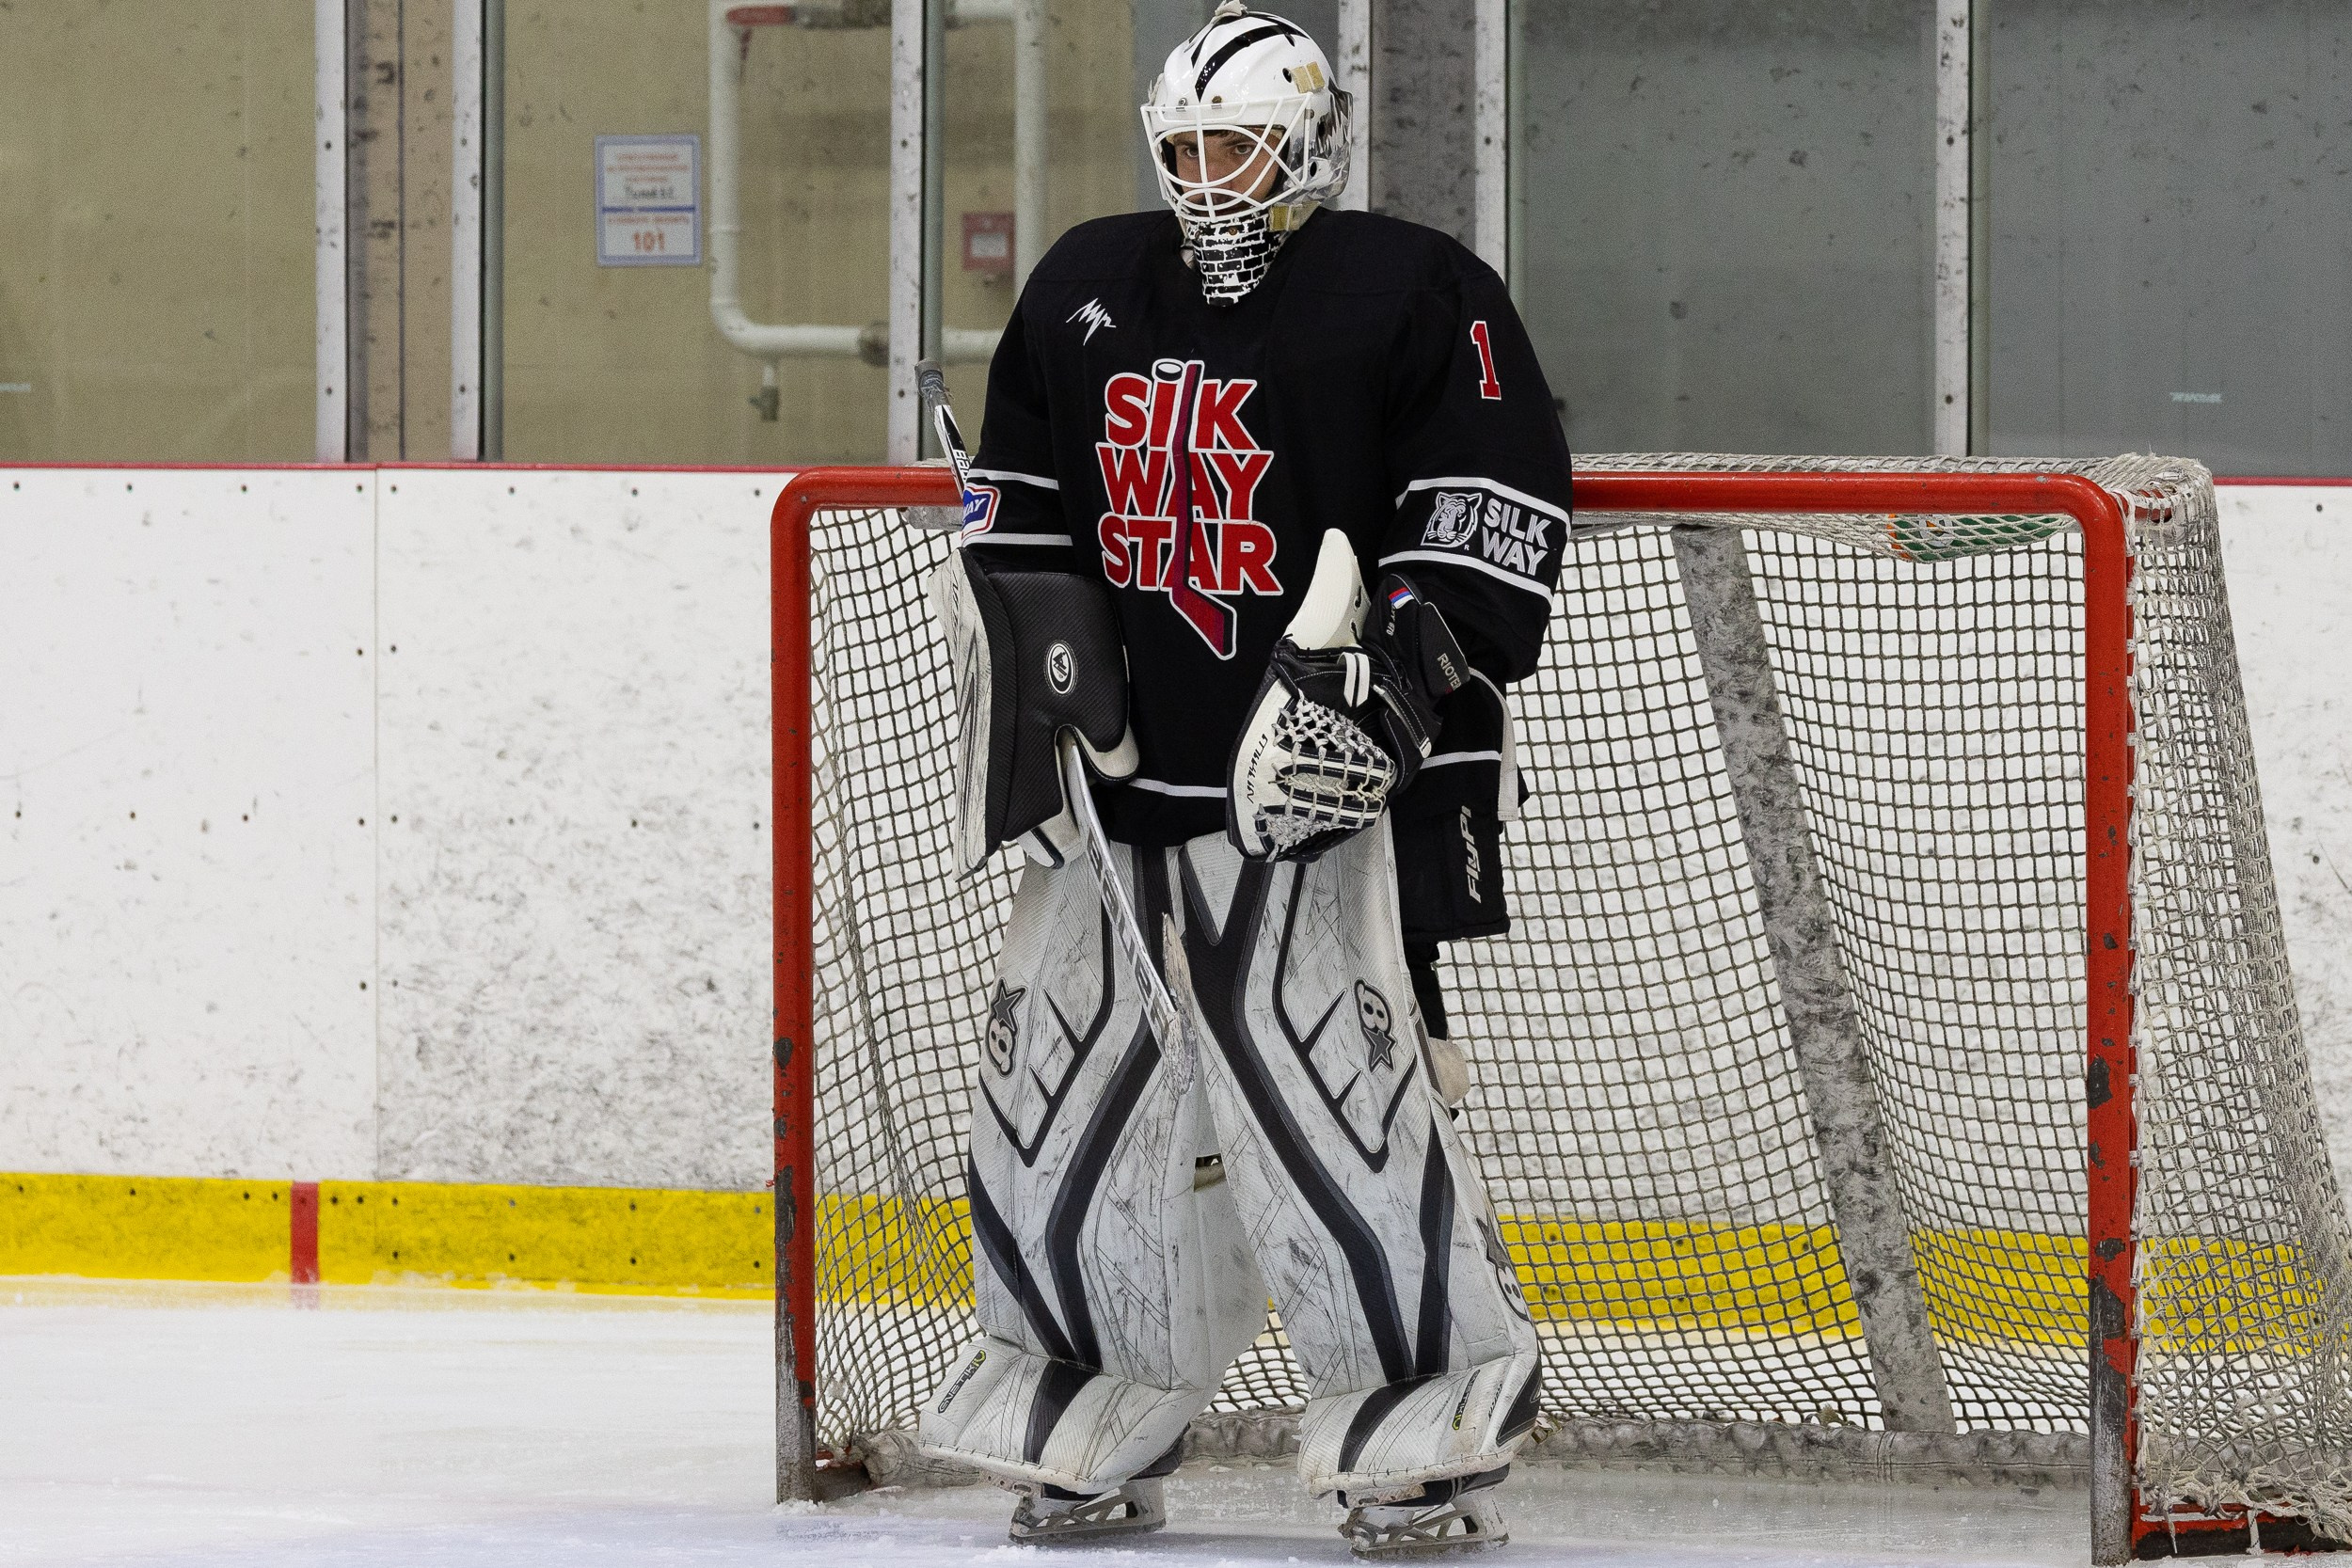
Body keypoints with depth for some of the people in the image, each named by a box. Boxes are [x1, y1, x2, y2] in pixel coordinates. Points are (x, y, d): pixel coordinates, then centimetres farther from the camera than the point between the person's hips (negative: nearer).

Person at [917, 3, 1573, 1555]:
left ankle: (1433, 1437, -7)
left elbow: (1498, 511, -9)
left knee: (1338, 1094, -14)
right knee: (1069, 1085, 6)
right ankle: (1093, 1437, 17)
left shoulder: (1413, 295, -4)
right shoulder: (1087, 292, 15)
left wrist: (1389, 673, -18)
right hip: (1121, 773, 7)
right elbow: (1016, 497, 24)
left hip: (1315, 783, -6)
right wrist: (1037, 632, 8)